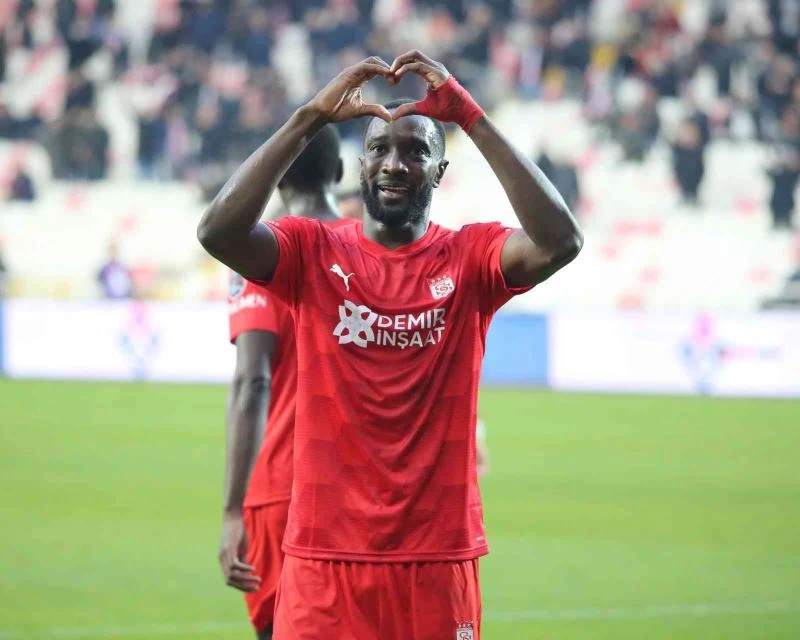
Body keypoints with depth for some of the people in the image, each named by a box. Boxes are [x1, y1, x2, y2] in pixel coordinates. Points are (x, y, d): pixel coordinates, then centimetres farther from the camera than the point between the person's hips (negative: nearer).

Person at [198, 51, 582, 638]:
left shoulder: (470, 259, 3)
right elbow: (218, 231, -15)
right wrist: (311, 118, -17)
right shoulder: (312, 252, 3)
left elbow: (560, 241, -17)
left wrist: (471, 118, -18)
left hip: (439, 560, 0)